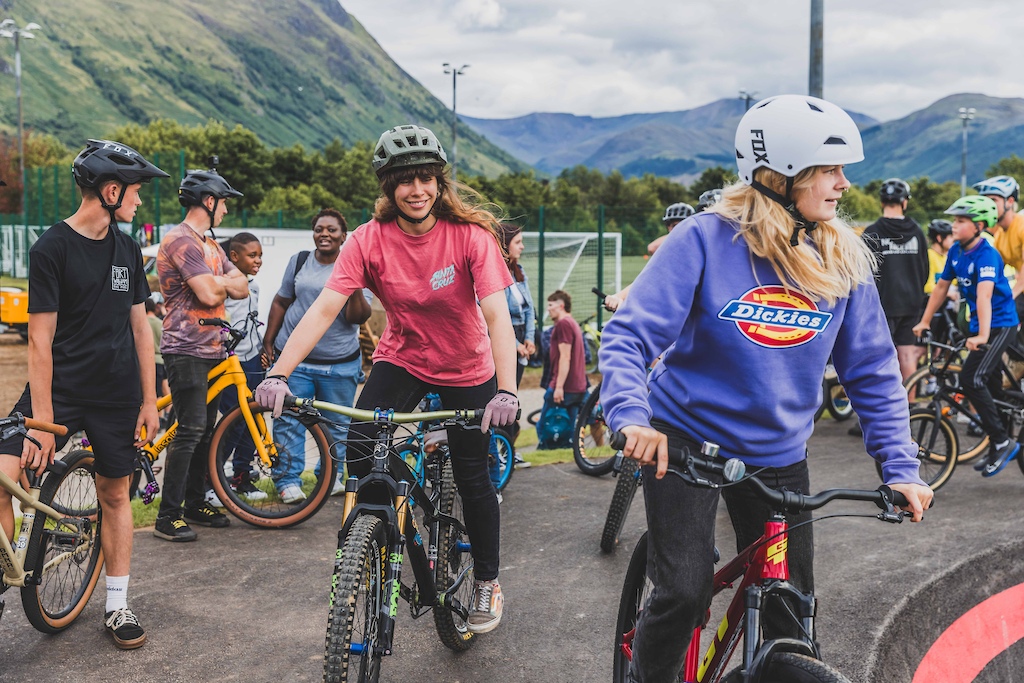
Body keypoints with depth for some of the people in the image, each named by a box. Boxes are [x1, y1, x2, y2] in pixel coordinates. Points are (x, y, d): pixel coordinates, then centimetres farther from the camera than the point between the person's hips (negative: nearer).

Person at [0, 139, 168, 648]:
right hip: (59, 389, -4)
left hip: (117, 396, 4)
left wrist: (149, 401, 10)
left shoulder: (127, 250, 8)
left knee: (115, 493, 10)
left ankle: (117, 606, 22)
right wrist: (42, 420, -16)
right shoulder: (52, 248, -10)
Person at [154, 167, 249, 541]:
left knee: (205, 430, 13)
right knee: (190, 430, -13)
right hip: (186, 350, -10)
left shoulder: (211, 247, 19)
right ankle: (168, 516, -9)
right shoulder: (180, 240, -13)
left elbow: (241, 288, 10)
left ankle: (195, 503, 23)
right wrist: (224, 280, 0)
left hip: (211, 349, 10)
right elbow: (209, 294, -22)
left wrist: (218, 282, -9)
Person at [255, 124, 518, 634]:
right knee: (359, 450, -20)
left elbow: (497, 316, -31)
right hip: (402, 359, 2)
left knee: (472, 477, 5)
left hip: (467, 371, -1)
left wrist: (507, 392, -46)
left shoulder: (470, 235, -24)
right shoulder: (369, 240, -18)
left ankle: (486, 582, 28)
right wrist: (278, 374, -37)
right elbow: (324, 309, -25)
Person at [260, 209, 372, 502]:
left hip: (340, 362, -1)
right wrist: (268, 341, 12)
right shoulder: (299, 261, 6)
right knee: (289, 420, 0)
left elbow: (359, 318, -7)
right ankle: (288, 480, 9)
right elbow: (281, 302, 14)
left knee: (337, 423, 9)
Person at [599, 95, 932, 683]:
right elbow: (627, 337, -18)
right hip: (686, 441, -4)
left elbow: (873, 372, 2)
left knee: (788, 617, 7)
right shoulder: (707, 240, -15)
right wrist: (632, 417, -35)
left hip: (778, 458, 4)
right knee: (686, 594, -15)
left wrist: (901, 468, -8)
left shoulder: (844, 260, -4)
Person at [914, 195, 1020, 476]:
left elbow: (984, 294, -34)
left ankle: (1003, 443, -9)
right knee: (990, 384, 13)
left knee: (972, 379, -19)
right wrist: (924, 322, 11)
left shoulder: (987, 254, -22)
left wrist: (982, 336, -44)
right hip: (979, 325, 8)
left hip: (1000, 324, -8)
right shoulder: (956, 252, 2)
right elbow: (941, 287, 12)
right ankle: (999, 448, 24)